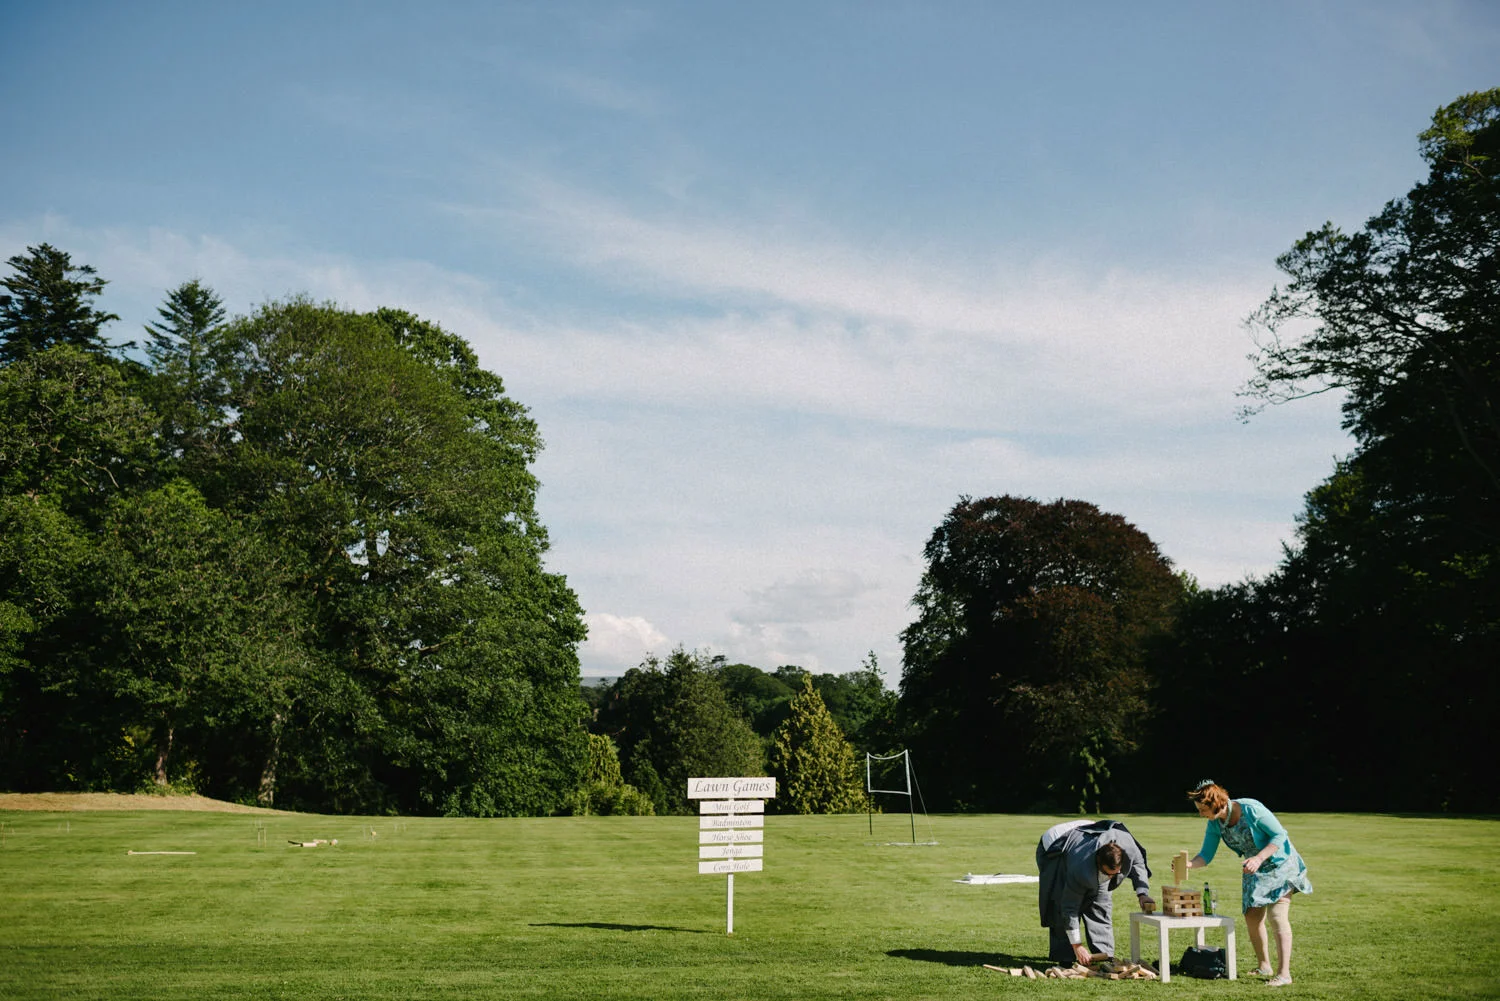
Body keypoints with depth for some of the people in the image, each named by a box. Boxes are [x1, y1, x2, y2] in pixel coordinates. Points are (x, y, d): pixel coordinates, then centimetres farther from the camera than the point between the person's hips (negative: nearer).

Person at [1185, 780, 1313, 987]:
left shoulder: (1251, 809, -27)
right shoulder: (1215, 824, -7)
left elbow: (1280, 835, -23)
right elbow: (1206, 856, -4)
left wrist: (1259, 858, -33)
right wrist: (1188, 864, -25)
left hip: (1279, 863, -7)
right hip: (1255, 870, 7)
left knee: (1277, 916, -15)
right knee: (1252, 917, 7)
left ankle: (1284, 974, -14)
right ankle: (1264, 966, 25)